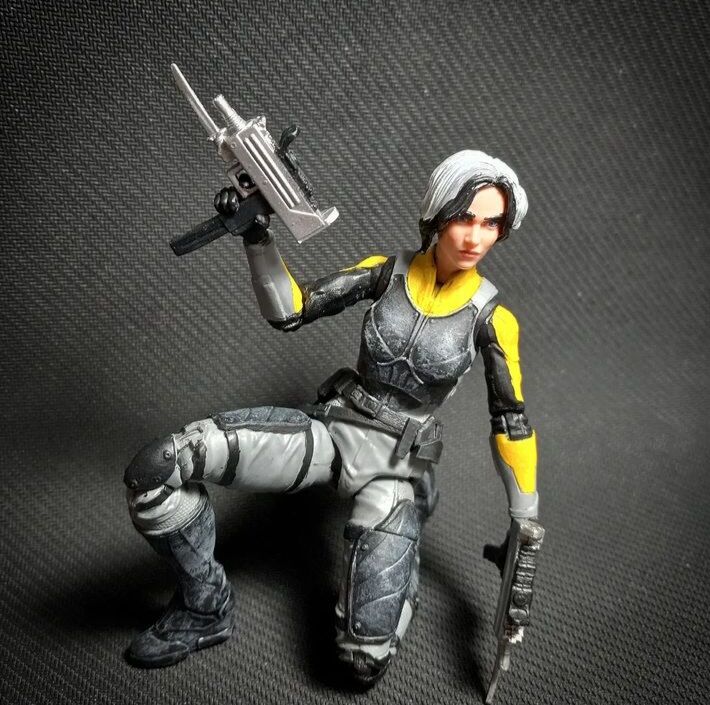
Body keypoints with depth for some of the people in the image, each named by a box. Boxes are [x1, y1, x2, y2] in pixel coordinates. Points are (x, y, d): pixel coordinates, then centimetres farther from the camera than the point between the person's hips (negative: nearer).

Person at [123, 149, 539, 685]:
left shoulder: (490, 316, -6)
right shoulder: (388, 272, -1)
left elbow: (511, 421, 1)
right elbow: (288, 312, -4)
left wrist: (525, 524, 3)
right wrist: (256, 233, -15)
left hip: (395, 467, -2)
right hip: (330, 428, 2)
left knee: (366, 655, -16)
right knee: (157, 467, -18)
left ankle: (401, 569, 18)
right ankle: (206, 609, 5)